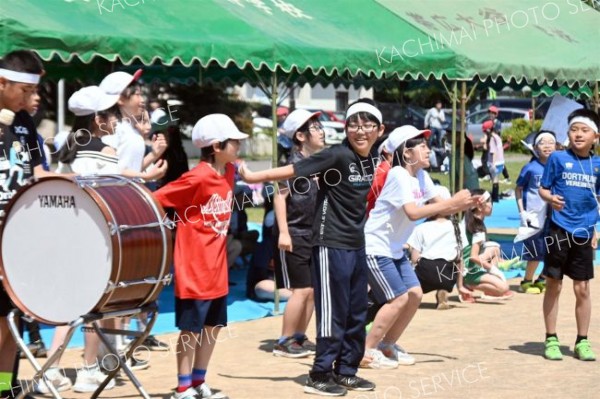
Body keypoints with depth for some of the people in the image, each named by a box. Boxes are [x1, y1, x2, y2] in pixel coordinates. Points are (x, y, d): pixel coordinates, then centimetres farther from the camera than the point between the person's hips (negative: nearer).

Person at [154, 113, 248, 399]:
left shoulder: (229, 172, 4)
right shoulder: (197, 178, -19)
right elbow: (156, 199, -18)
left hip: (217, 267, 8)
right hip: (194, 267, -8)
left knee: (213, 326, 14)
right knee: (191, 328, 1)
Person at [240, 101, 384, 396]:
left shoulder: (371, 160, 7)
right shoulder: (337, 156, -16)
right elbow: (294, 171, -18)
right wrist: (254, 176, -19)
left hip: (356, 245, 8)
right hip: (331, 244, -8)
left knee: (357, 314, 13)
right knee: (333, 312, -4)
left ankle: (346, 371, 24)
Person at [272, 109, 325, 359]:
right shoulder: (294, 163, -12)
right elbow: (280, 196, -17)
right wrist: (283, 232, -22)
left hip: (313, 235, 8)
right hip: (294, 235, -8)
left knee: (313, 290, 9)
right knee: (302, 289, -8)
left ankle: (299, 337, 19)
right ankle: (284, 342, 0)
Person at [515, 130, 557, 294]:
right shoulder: (531, 168, -8)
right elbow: (518, 189, -1)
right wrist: (522, 212, -7)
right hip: (534, 217, -5)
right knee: (536, 252, 0)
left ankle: (542, 280, 25)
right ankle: (527, 281, 17)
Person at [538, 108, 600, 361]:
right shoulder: (558, 158, -2)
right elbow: (543, 189, 0)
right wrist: (550, 198, -21)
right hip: (559, 230, -3)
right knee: (553, 285, 3)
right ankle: (551, 339, 12)